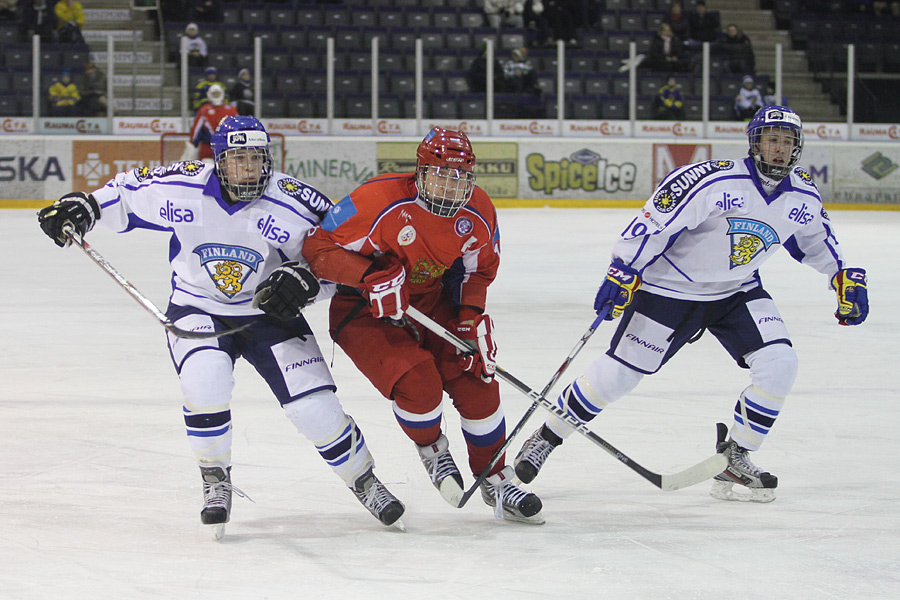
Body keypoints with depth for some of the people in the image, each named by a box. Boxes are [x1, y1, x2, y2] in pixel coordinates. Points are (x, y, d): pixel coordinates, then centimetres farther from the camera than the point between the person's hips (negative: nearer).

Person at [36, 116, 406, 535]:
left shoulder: (292, 203, -17)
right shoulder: (180, 188, -14)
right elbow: (130, 191, 5)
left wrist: (305, 278, -27)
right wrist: (85, 206, -9)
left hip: (267, 312, 0)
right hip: (198, 310, 0)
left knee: (314, 406, -11)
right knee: (206, 378, -31)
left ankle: (362, 479, 17)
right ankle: (215, 478, -7)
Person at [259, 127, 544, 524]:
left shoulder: (478, 213, -10)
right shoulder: (379, 201, -28)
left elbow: (478, 269, 9)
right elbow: (319, 247, -22)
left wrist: (472, 317, -7)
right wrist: (372, 278, -34)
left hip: (432, 305, 5)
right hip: (364, 310, -5)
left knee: (477, 383, -5)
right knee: (418, 383, -26)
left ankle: (496, 481, 17)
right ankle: (431, 448, 8)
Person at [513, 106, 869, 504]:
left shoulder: (804, 196, -6)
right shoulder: (714, 181, -27)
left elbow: (816, 239, 16)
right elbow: (656, 220, -24)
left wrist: (846, 278, 12)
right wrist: (624, 271, -27)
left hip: (738, 291, 5)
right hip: (671, 287, -5)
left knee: (779, 365, -14)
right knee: (618, 373, -3)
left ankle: (734, 460, 0)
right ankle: (547, 437, 16)